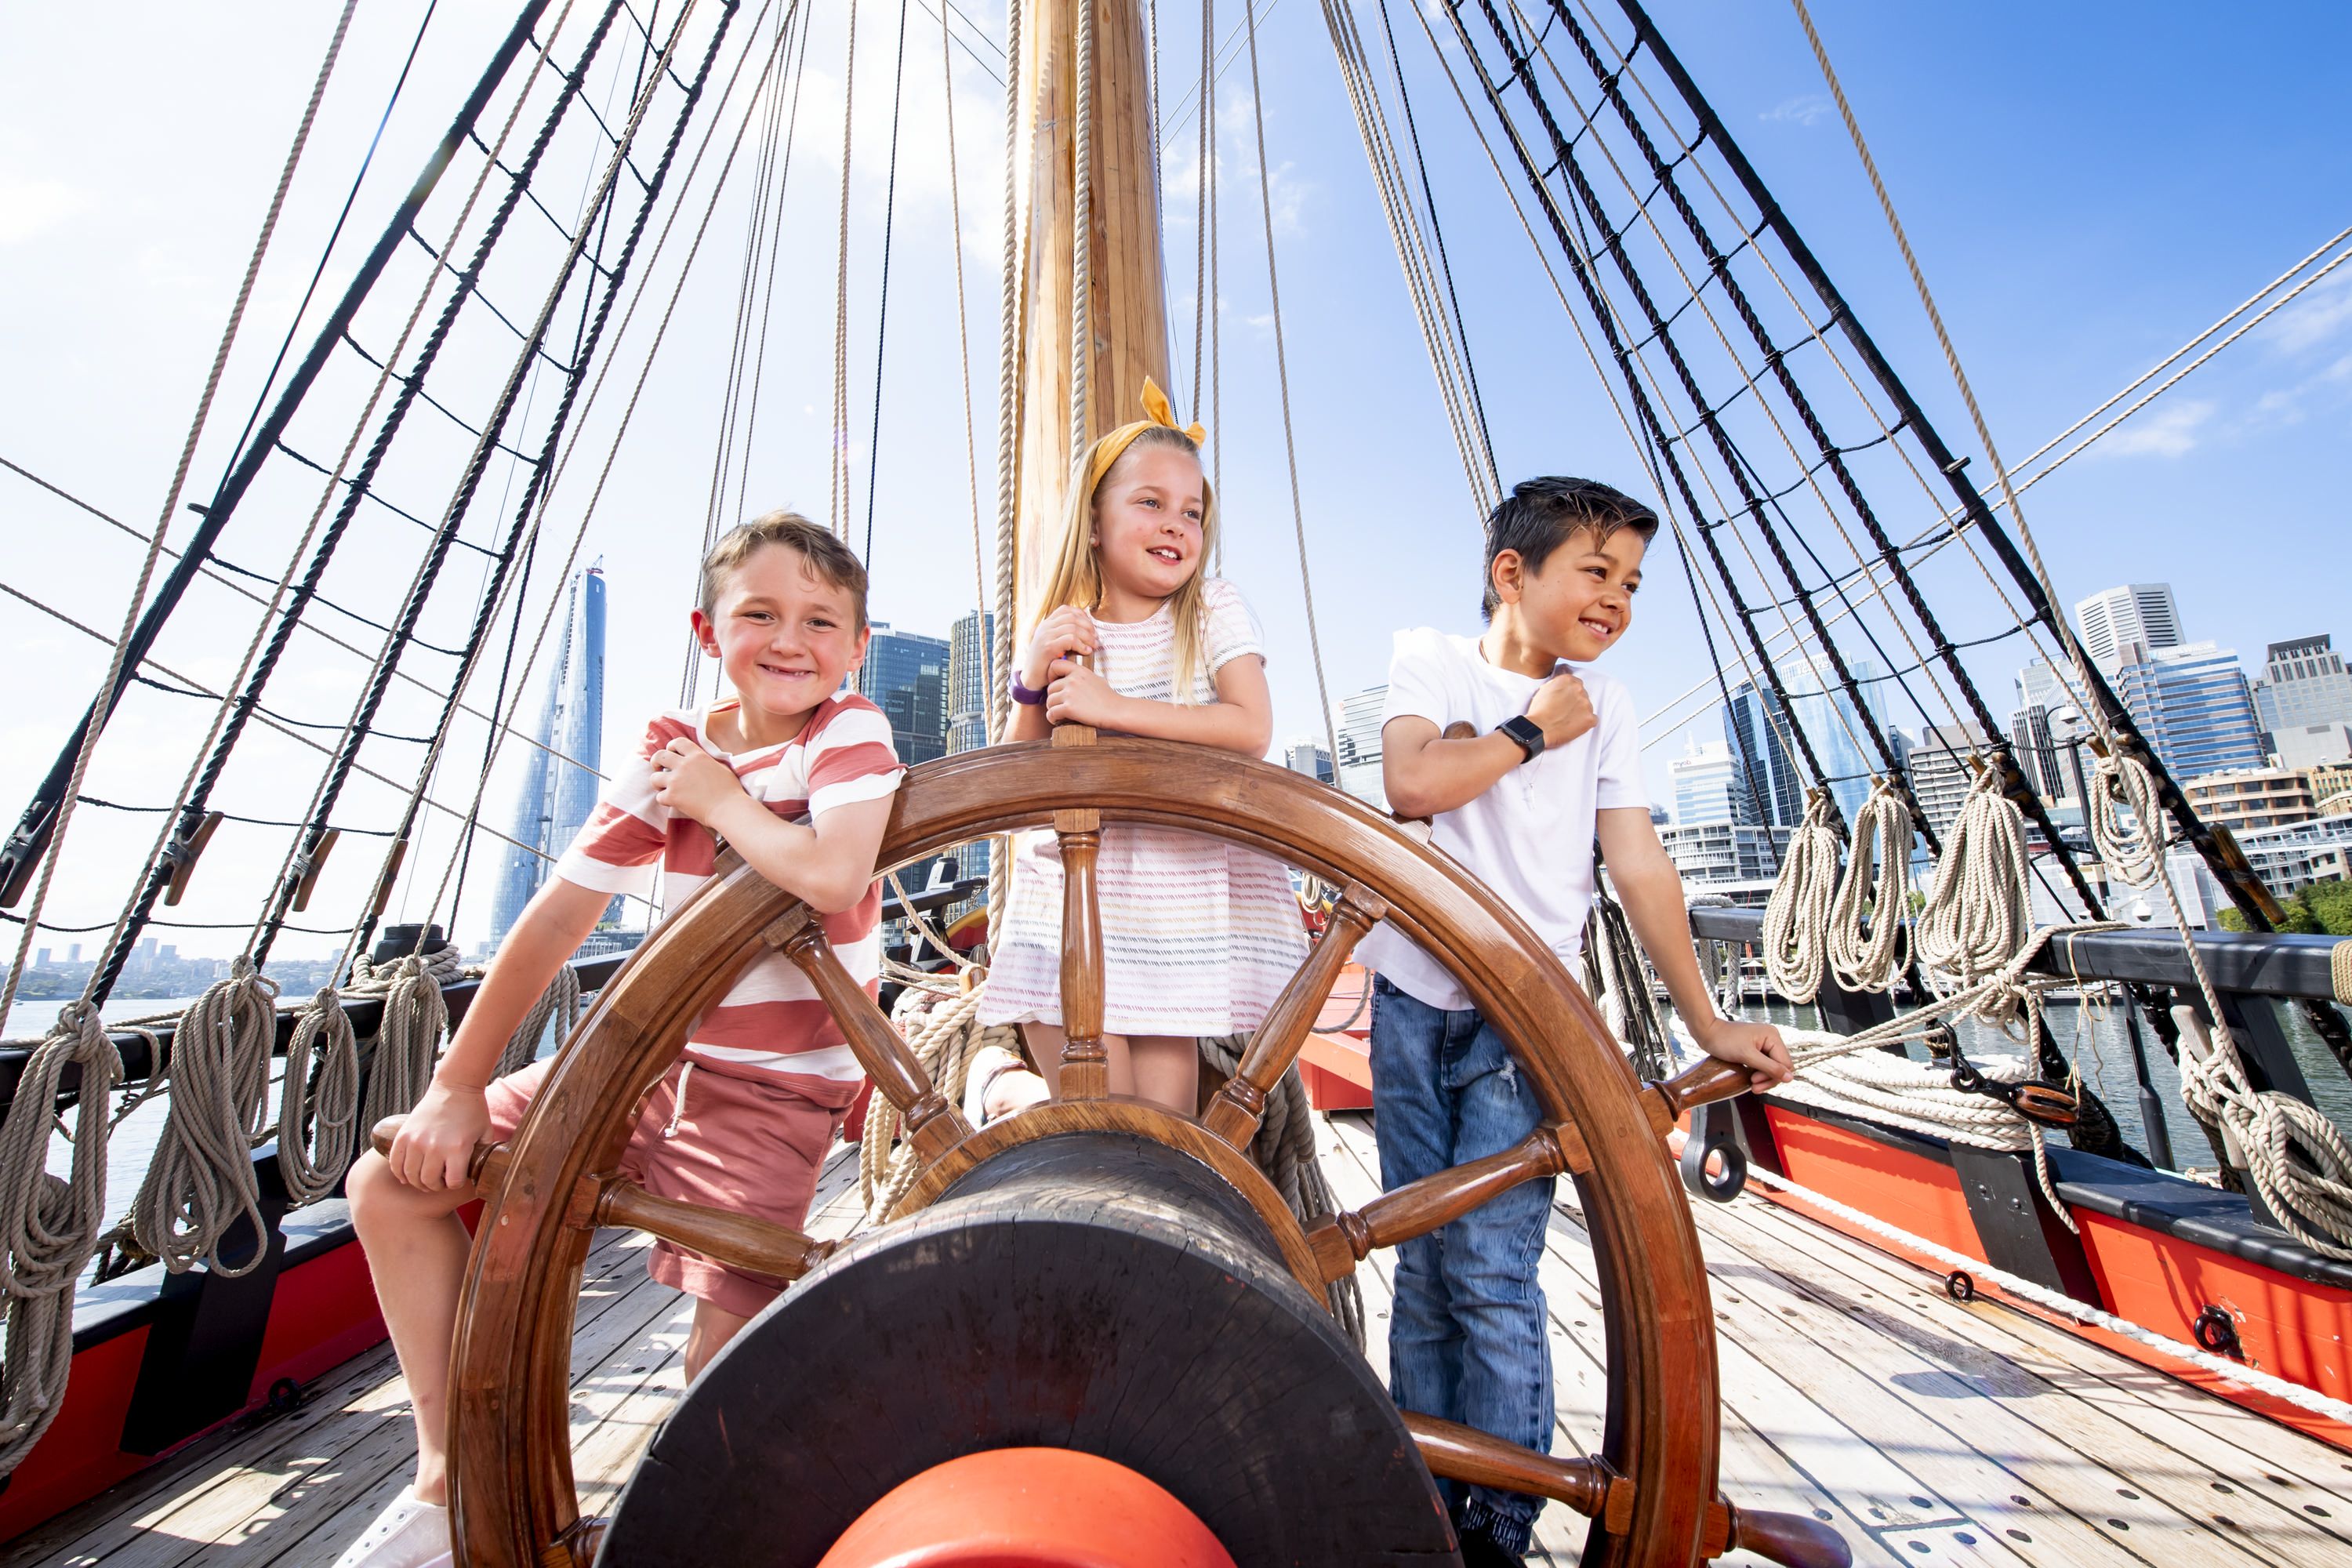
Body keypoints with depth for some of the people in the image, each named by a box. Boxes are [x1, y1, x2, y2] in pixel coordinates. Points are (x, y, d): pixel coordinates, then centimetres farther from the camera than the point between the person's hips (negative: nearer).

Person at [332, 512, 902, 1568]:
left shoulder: (850, 734, -15)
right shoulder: (670, 755, -1)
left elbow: (831, 876, -36)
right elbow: (555, 920, -2)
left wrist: (723, 799, -19)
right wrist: (457, 1087, -3)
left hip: (777, 1090, -5)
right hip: (652, 1051, 6)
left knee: (728, 1349, -12)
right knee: (391, 1181, 6)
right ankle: (451, 1470, 22)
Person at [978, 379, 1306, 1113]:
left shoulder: (1213, 609, 0)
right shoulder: (1059, 631, 6)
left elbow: (1252, 729, -15)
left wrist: (1112, 707, -19)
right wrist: (1033, 680, -11)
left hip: (1186, 884, -2)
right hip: (1073, 889, 3)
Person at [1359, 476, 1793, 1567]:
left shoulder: (1603, 707, 9)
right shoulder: (1430, 658, 4)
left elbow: (1639, 867, 9)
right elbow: (1414, 784, -14)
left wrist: (1706, 1022, 10)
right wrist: (1535, 728, -4)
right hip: (1413, 1000, 0)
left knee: (1490, 1269, -4)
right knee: (1423, 1267, 10)